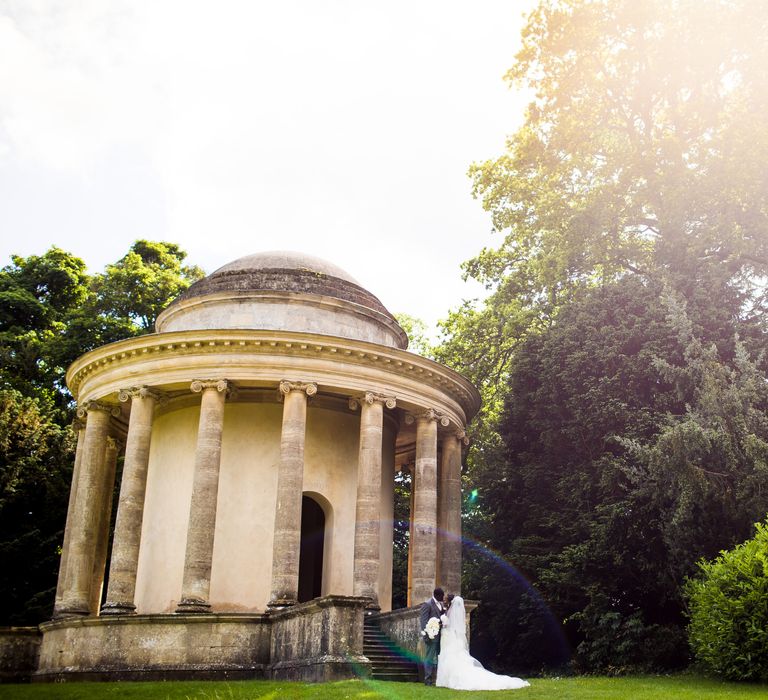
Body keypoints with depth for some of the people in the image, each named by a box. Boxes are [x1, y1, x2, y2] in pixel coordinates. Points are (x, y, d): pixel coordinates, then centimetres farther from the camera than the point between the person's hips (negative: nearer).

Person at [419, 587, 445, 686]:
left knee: (436, 658, 10)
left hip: (439, 636, 8)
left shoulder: (440, 604, 16)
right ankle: (428, 679, 1)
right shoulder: (427, 604, -8)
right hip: (431, 636, -8)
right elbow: (423, 620, -13)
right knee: (430, 658, -4)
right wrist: (426, 634, -19)